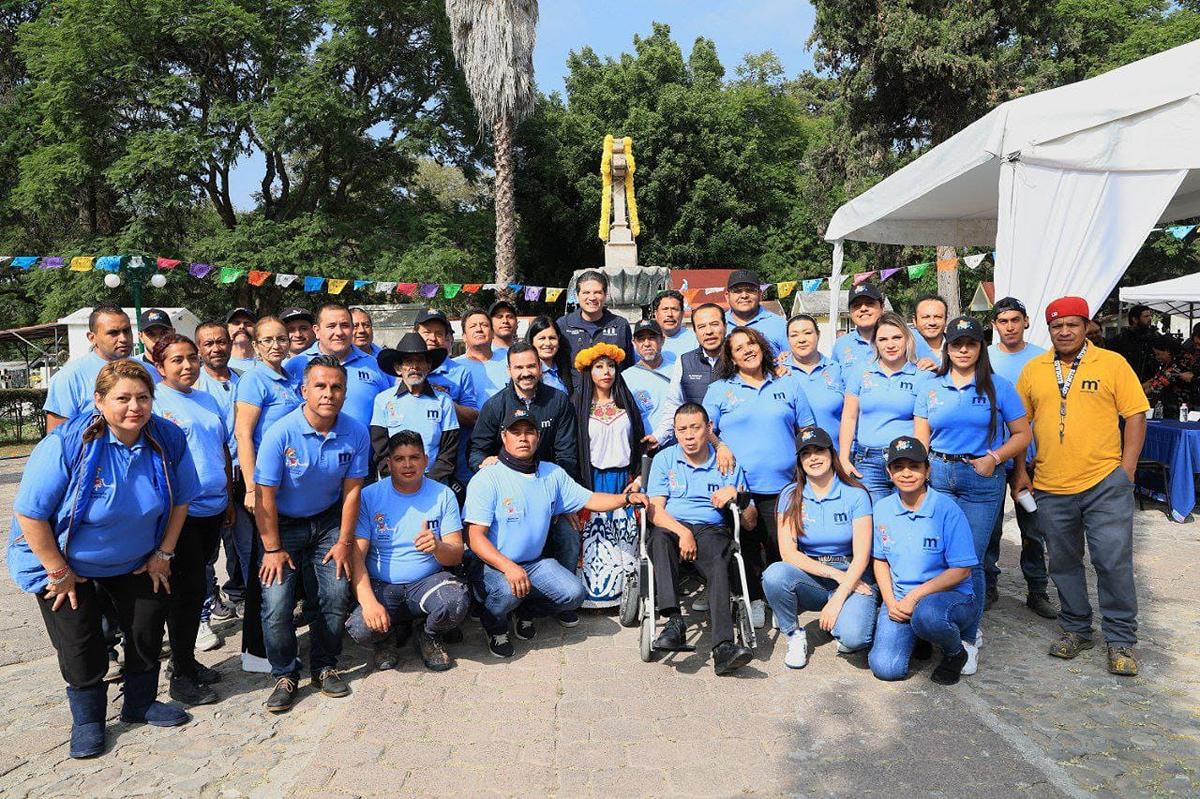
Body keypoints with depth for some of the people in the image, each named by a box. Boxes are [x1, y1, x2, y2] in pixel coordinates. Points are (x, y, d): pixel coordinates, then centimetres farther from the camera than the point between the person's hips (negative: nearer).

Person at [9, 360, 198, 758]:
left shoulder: (168, 440, -17)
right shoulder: (67, 443, -29)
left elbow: (180, 500, -2)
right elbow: (30, 512, -23)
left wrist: (163, 552, -2)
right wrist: (58, 571, -18)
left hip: (136, 561, 4)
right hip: (65, 562, -4)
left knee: (148, 630, 11)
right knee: (80, 646, 3)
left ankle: (141, 703, 34)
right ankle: (88, 718, 27)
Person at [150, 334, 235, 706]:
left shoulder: (208, 400, 13)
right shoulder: (154, 401, -7)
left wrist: (230, 498, 18)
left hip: (212, 508, 6)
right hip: (180, 510, -6)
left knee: (194, 586, 15)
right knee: (190, 587, -3)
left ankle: (186, 660, 29)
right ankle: (182, 675, 11)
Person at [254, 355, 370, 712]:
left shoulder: (356, 433, -14)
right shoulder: (281, 433, -23)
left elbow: (351, 490, -7)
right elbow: (265, 495, -17)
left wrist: (344, 542, -6)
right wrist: (273, 549, -14)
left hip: (328, 521, 2)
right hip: (283, 523, -2)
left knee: (336, 596, -6)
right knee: (276, 603, -12)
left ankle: (325, 667, 18)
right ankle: (284, 675, 12)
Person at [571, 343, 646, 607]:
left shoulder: (626, 403, 11)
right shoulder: (578, 404, 2)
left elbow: (639, 442, 12)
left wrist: (639, 478, 2)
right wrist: (579, 487, -5)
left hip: (624, 480, 2)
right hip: (593, 482, -2)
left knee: (626, 536, 1)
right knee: (594, 538, -4)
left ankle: (625, 589, 9)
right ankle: (595, 590, 4)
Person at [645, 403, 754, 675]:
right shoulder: (664, 459, 14)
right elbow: (655, 509, 2)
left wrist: (737, 495, -8)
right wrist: (682, 532, -16)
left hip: (711, 530, 0)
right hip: (671, 527, 0)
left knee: (719, 563, -34)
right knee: (660, 538, -36)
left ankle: (723, 647, -47)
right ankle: (674, 621, -46)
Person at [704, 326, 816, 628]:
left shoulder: (788, 385, 12)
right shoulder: (719, 390, 8)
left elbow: (807, 432, 13)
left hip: (782, 485, 1)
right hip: (738, 487, -1)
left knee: (780, 547, 4)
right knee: (746, 546, 6)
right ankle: (753, 600, 21)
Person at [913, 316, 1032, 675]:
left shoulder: (998, 387, 3)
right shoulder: (931, 388, 9)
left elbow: (1022, 434, 3)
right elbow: (920, 440, 9)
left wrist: (994, 458, -11)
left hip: (982, 480, -2)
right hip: (937, 476, 2)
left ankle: (969, 638, 12)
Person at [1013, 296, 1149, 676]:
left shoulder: (1112, 364, 0)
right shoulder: (1033, 370, 6)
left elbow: (1135, 416, 0)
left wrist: (1126, 469, -7)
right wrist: (1021, 471, 5)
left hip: (1105, 484, -3)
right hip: (1050, 487, 3)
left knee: (1114, 562, -1)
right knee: (1064, 563, 13)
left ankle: (1122, 641, 15)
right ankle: (1075, 629, 30)